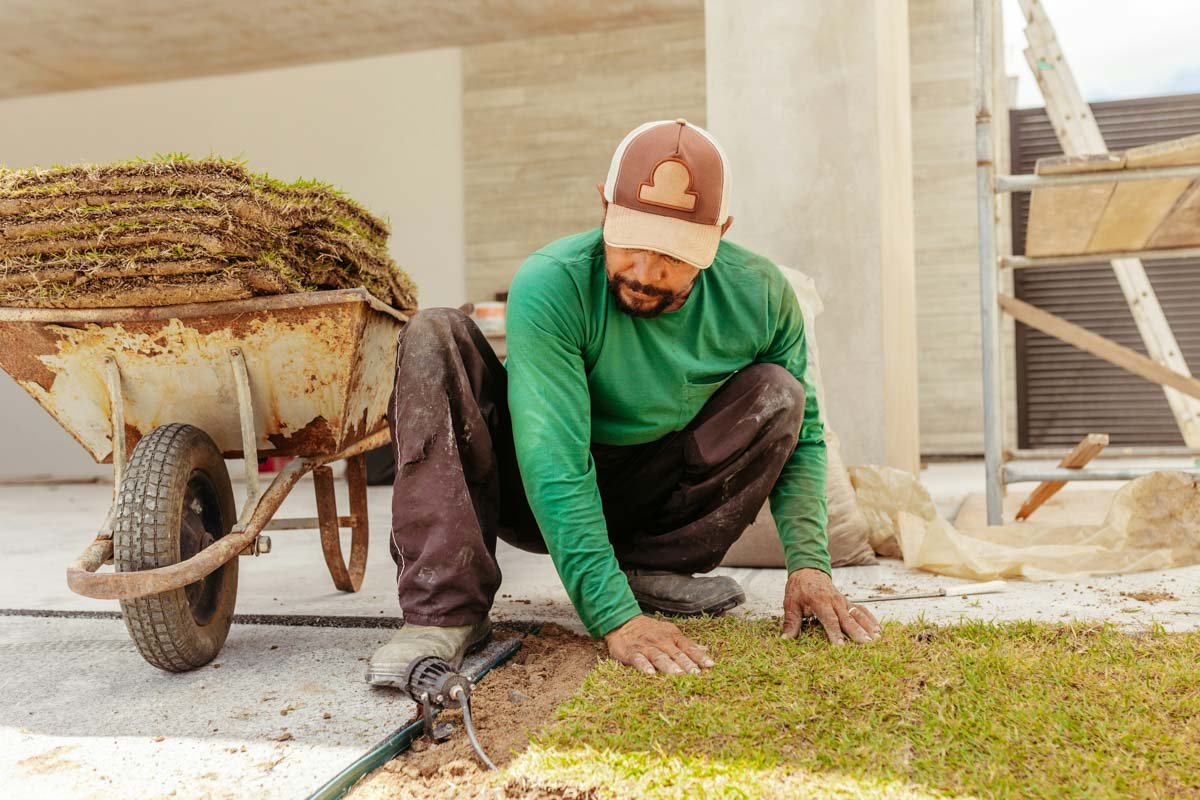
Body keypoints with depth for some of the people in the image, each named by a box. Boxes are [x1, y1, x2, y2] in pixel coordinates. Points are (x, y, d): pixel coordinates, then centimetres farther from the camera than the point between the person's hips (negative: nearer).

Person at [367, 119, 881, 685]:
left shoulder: (760, 296, -15)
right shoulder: (550, 285, -28)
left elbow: (802, 437, -5)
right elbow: (554, 464, -35)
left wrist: (808, 562, -21)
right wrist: (615, 617, -42)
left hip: (650, 499, 3)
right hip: (543, 503, -2)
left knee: (778, 392, -17)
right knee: (436, 337, -26)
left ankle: (648, 569, -8)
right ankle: (447, 611, -30)